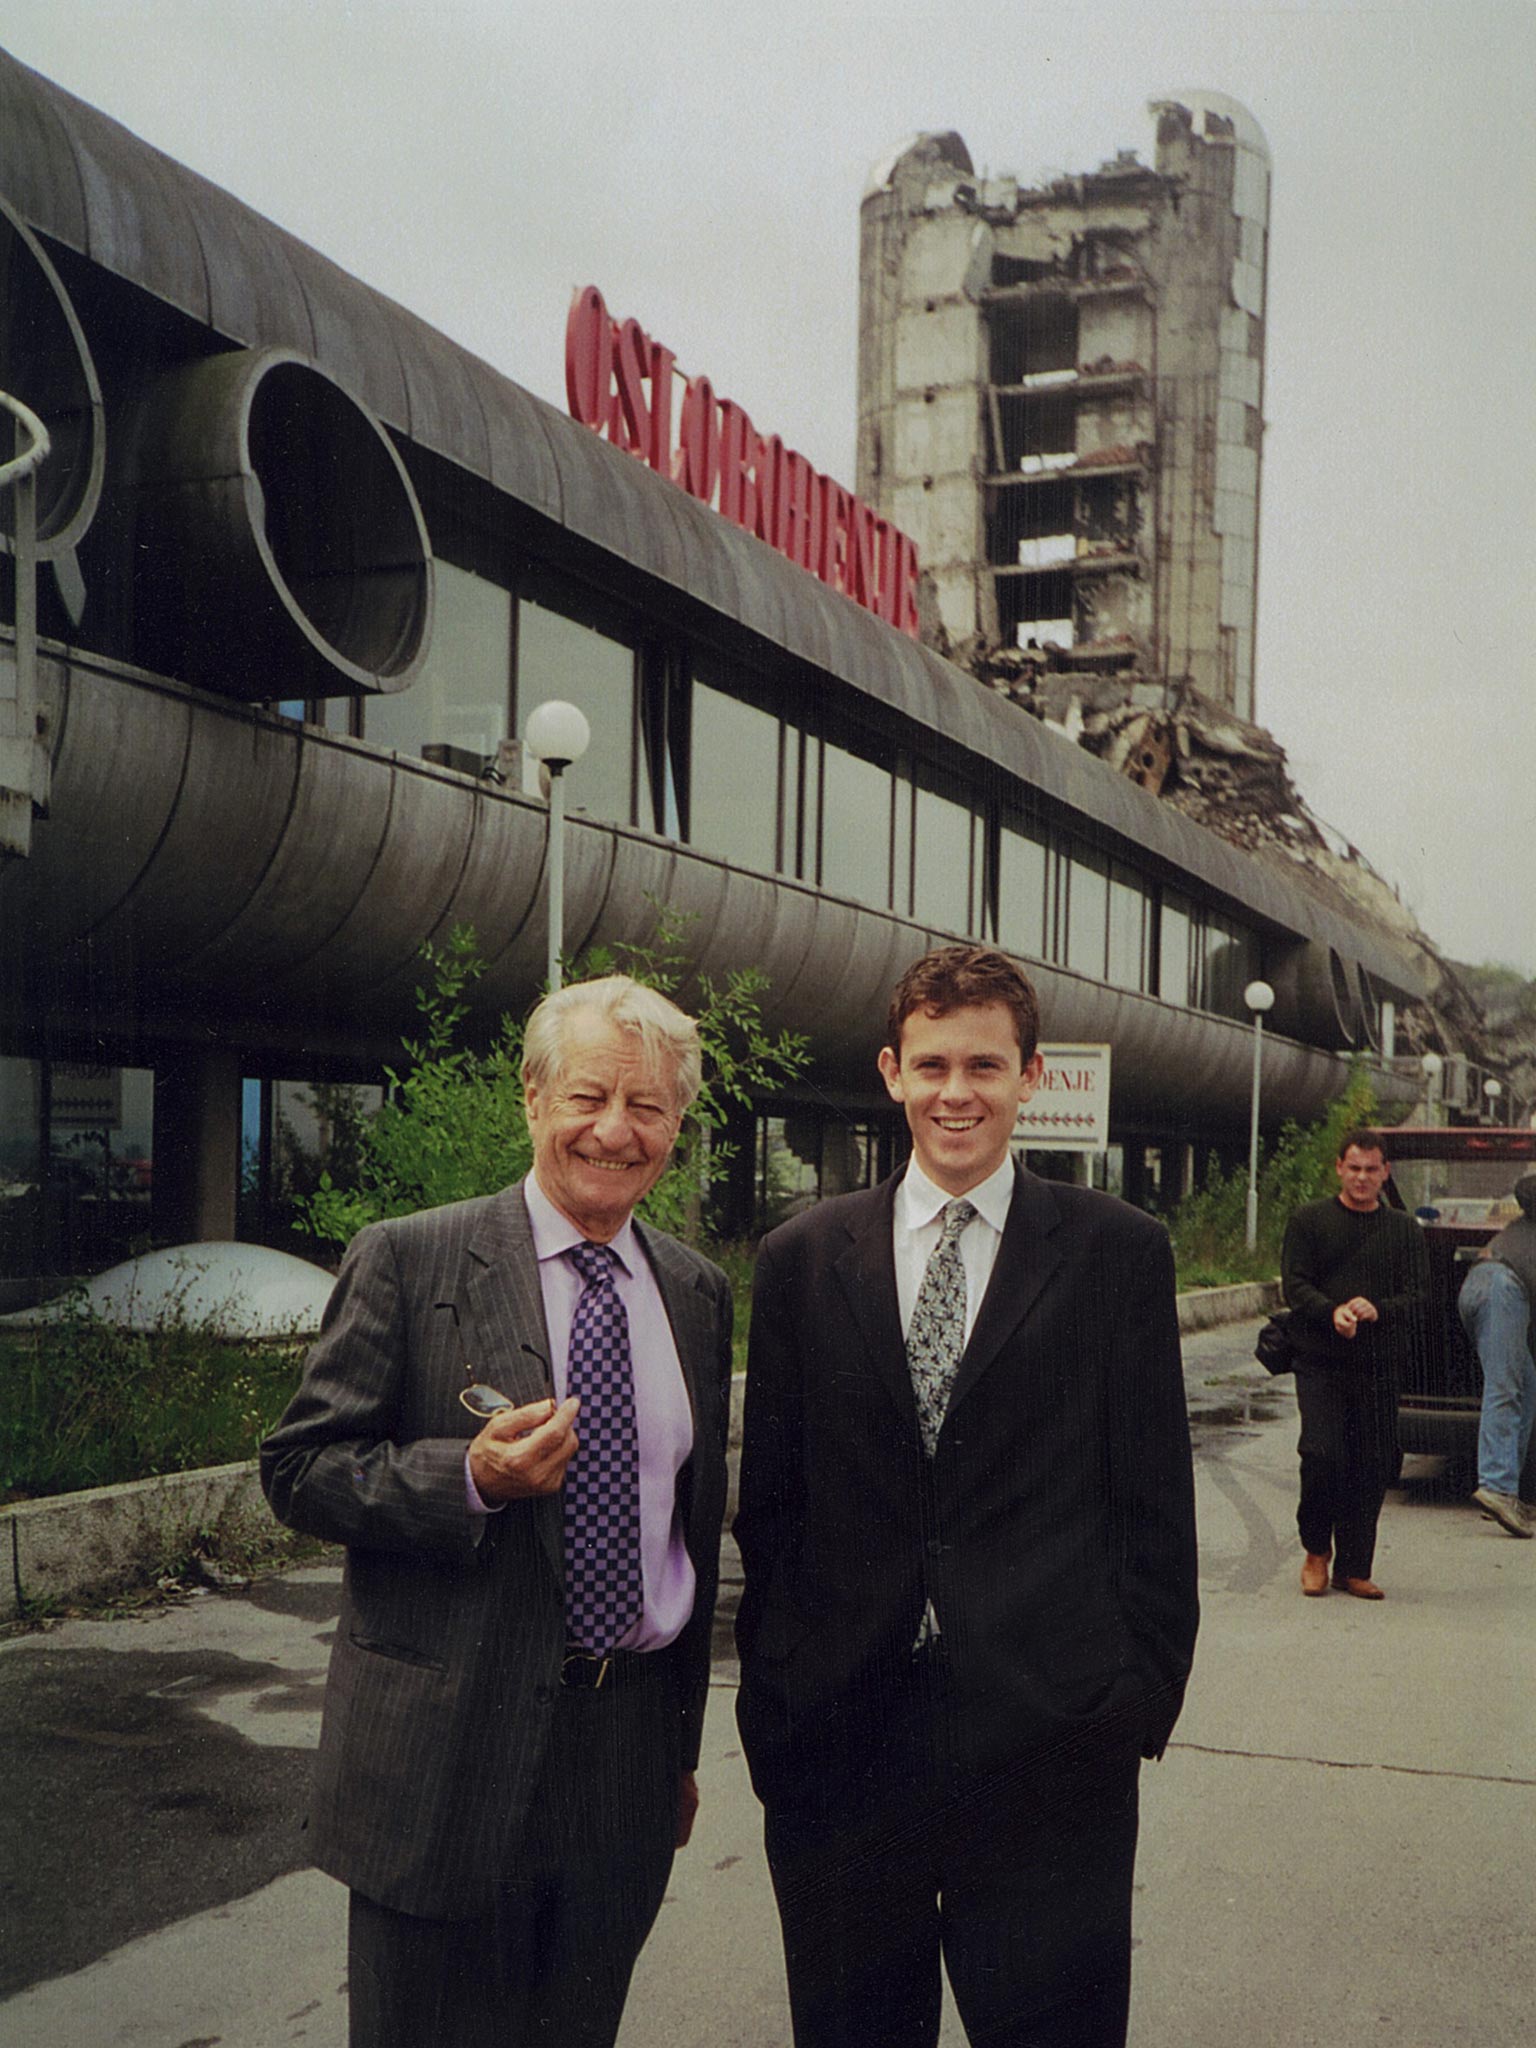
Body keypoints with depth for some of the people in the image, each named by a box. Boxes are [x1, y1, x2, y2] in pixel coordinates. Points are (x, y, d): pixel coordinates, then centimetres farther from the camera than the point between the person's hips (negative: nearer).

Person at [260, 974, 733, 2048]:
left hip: (627, 1756, 4)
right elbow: (298, 1467, -6)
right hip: (449, 1751, -4)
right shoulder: (407, 1261, -6)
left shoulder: (699, 1293, 8)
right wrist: (470, 1478, -23)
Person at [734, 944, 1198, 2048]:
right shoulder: (801, 1260, 6)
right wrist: (774, 1685, 5)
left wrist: (1145, 1691, -2)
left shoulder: (1120, 1252, 2)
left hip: (1049, 1739, -2)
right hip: (838, 1739, 2)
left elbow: (1156, 1496, 2)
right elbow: (770, 1500, 8)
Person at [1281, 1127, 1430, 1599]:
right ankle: (1316, 1549, 11)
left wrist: (1378, 1309, -17)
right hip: (1320, 1363, -2)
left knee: (1371, 1467, 2)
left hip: (1380, 1367, 2)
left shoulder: (1406, 1231, 12)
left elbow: (1419, 1298, 3)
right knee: (1322, 1455, -13)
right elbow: (1294, 1284, -1)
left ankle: (1353, 1568, 14)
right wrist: (1332, 1312, -21)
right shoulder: (1309, 1220, 7)